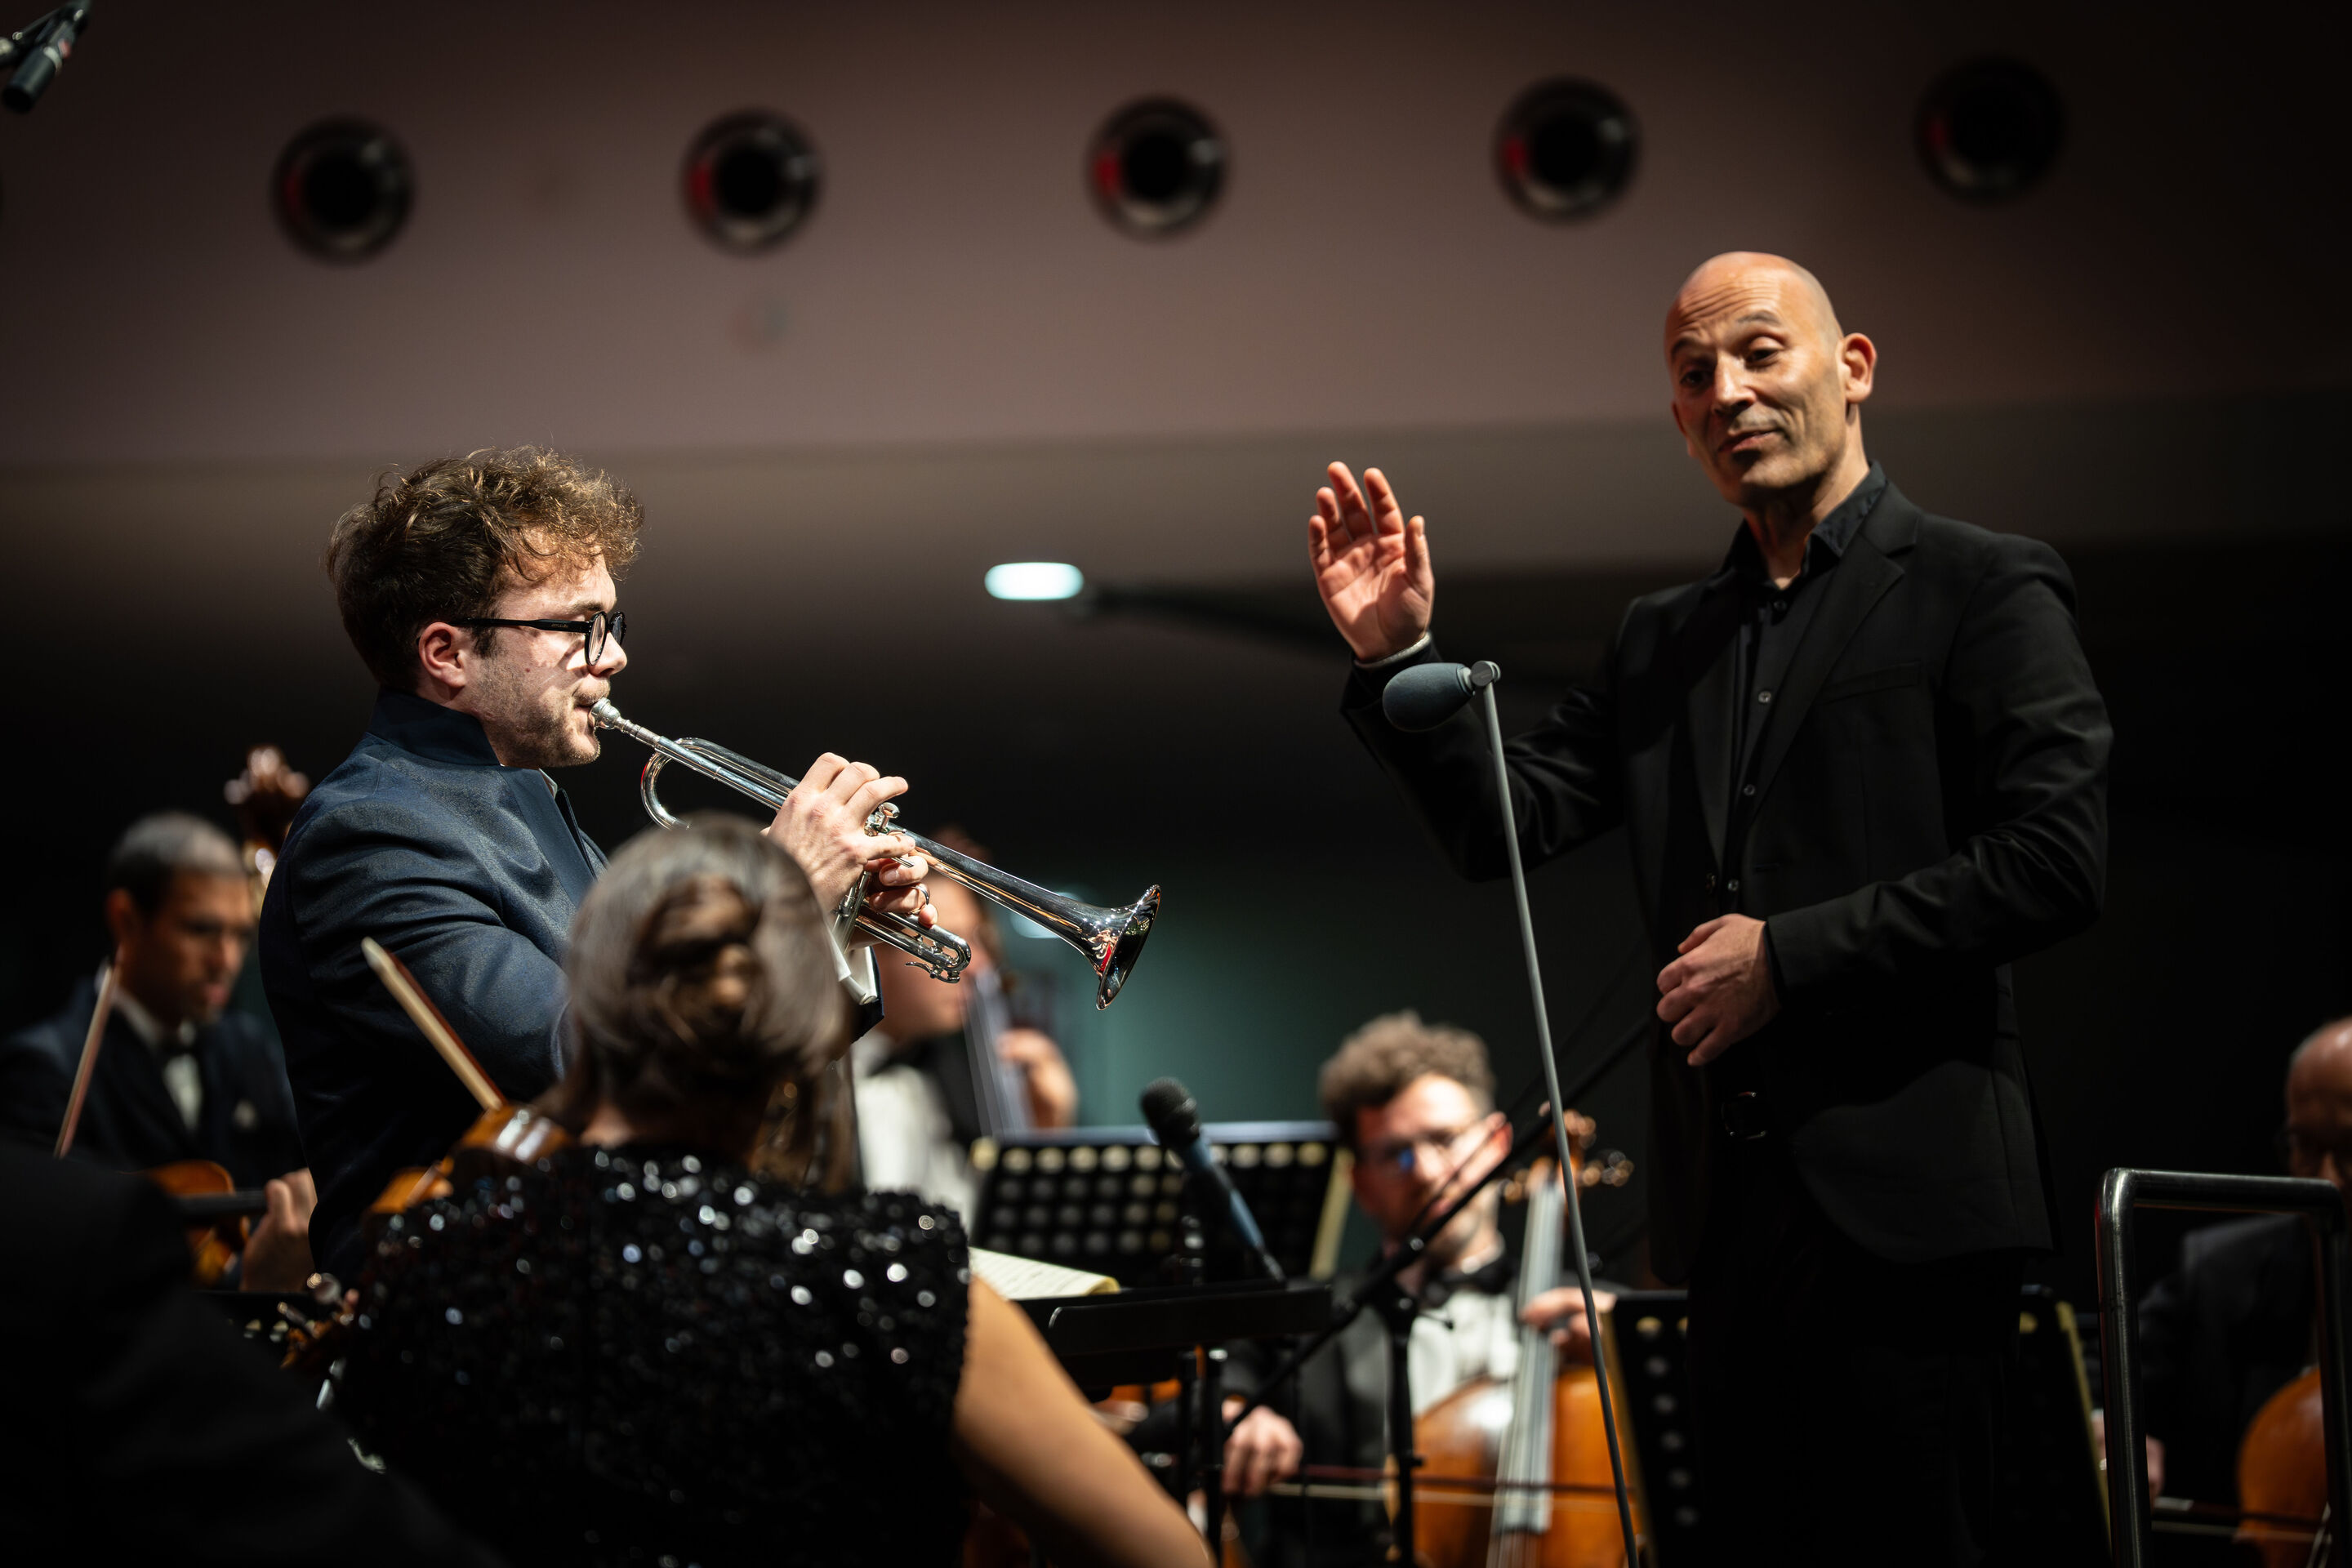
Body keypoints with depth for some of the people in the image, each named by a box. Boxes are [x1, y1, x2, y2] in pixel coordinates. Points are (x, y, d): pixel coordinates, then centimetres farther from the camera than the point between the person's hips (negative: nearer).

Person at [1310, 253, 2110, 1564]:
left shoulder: (1985, 591, -1)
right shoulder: (1664, 642, 19)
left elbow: (2057, 863, -11)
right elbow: (1504, 824, 13)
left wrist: (1789, 953, -12)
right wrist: (1398, 656, -1)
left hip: (1904, 1197, -6)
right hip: (1729, 1201, 6)